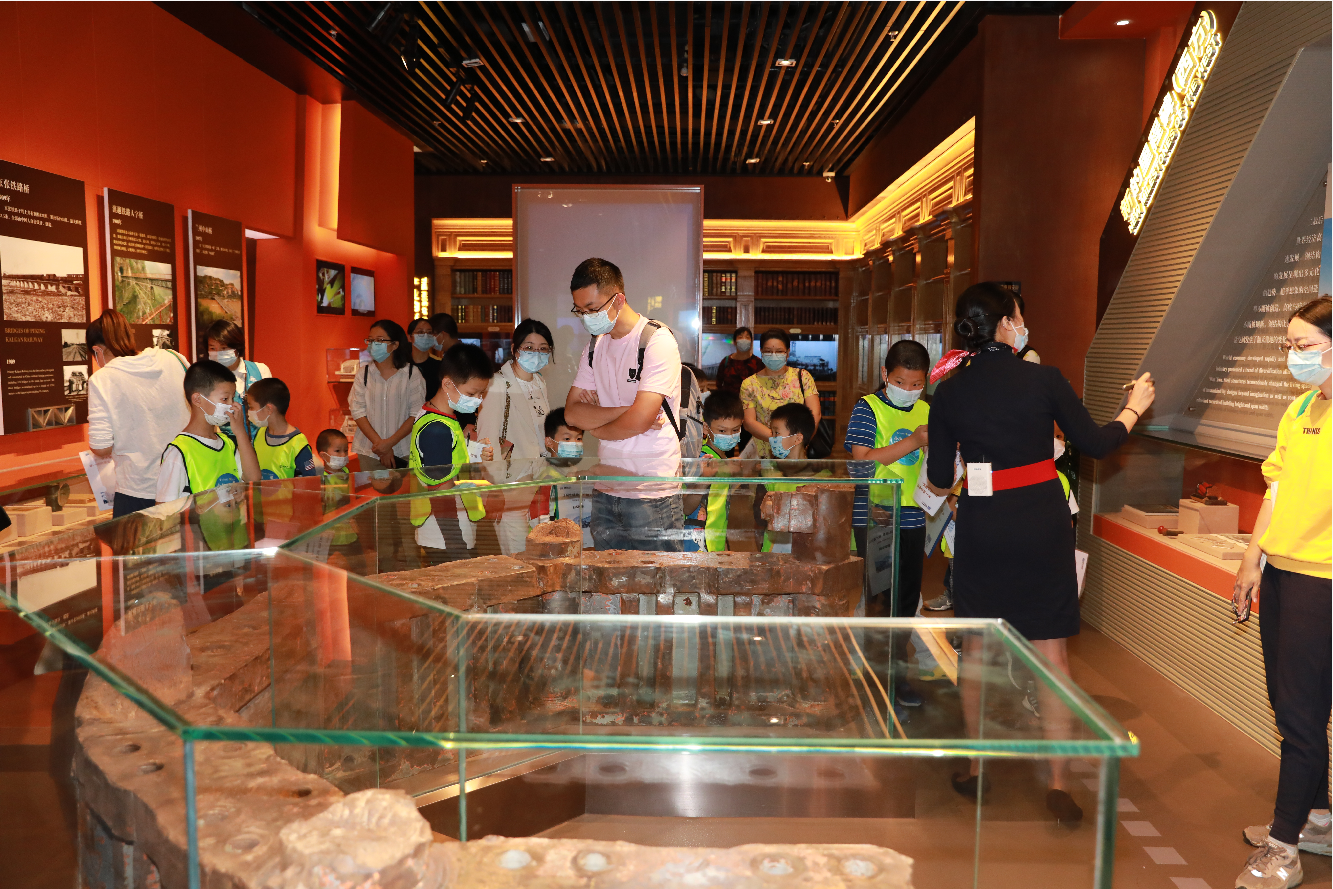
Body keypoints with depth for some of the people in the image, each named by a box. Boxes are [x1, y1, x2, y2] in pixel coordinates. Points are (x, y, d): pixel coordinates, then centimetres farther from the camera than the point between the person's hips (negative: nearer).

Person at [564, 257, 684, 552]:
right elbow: (572, 412, 3)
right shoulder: (595, 345, 12)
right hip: (605, 490, 6)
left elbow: (639, 421, -20)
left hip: (652, 494, -6)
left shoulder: (657, 340, -11)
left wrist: (596, 427, -1)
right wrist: (624, 411, -12)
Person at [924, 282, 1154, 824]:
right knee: (1051, 651, 8)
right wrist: (1134, 409, 19)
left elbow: (939, 483, -1)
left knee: (977, 647, 15)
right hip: (1042, 524, -1)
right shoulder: (1045, 379, -7)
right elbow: (1096, 445, 1)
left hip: (980, 527, 1)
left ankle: (977, 770, 25)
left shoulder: (949, 394, -4)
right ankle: (1059, 783, 12)